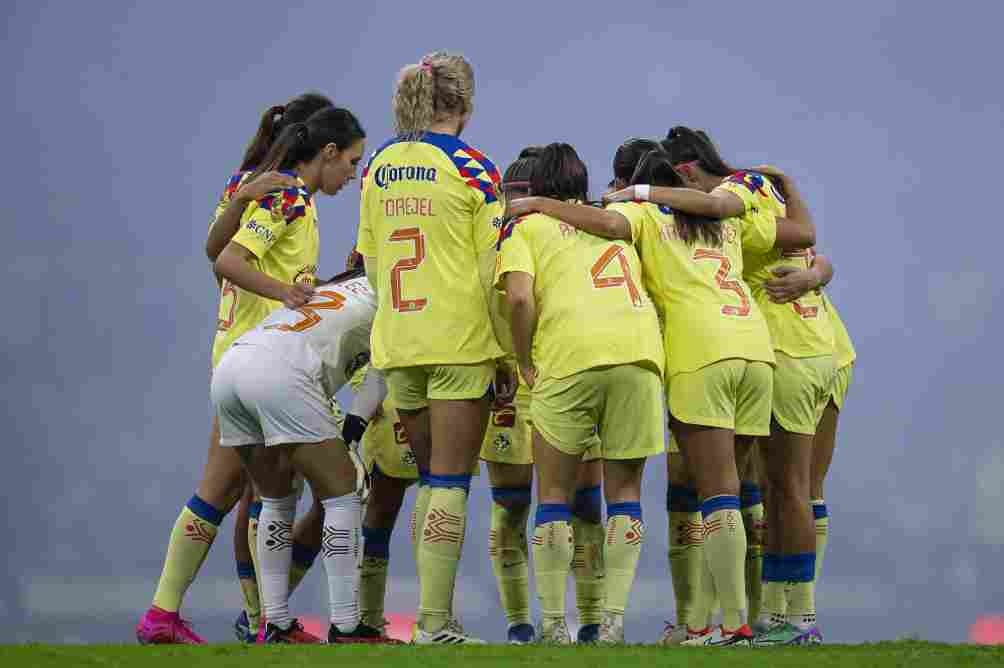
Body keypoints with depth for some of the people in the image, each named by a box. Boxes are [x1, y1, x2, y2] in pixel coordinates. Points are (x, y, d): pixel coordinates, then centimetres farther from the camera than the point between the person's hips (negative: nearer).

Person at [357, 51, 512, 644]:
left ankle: (433, 614, 13)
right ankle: (435, 621, -7)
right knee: (451, 483, -3)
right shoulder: (473, 169, -7)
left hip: (398, 344, 5)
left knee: (431, 478, 15)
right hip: (460, 340, -5)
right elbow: (493, 270, -8)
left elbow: (370, 262, 14)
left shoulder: (379, 167, 9)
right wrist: (508, 354, -3)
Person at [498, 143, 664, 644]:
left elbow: (518, 297, 0)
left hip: (569, 357, -3)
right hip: (640, 350, 3)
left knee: (554, 493, 9)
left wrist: (525, 363, 8)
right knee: (624, 491, 11)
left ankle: (553, 622, 5)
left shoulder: (524, 227, 15)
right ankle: (615, 618, 2)